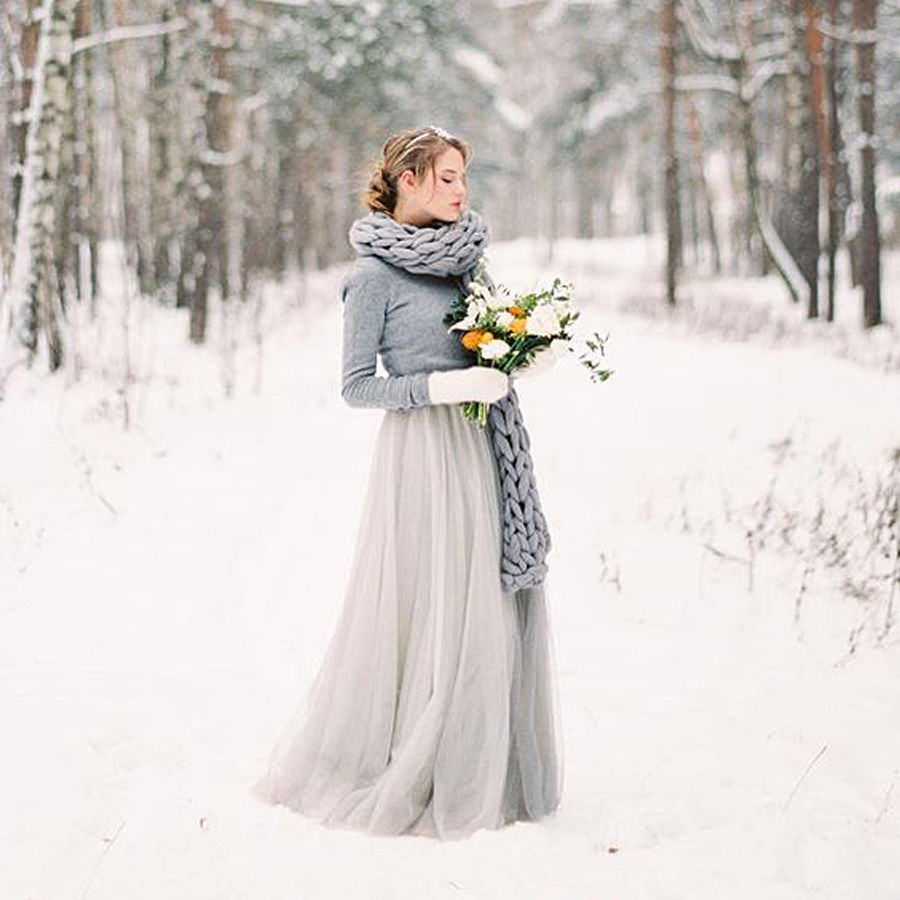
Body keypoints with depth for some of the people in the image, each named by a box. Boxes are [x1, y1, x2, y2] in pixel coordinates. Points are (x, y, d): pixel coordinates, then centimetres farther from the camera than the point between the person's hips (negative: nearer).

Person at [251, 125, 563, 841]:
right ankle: (409, 781, 11)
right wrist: (445, 385, -19)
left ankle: (484, 774, 20)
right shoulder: (374, 275, -8)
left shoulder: (463, 256, 13)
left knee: (498, 605, 8)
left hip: (483, 445, 7)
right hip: (424, 448, -7)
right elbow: (356, 387, -10)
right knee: (428, 611, -4)